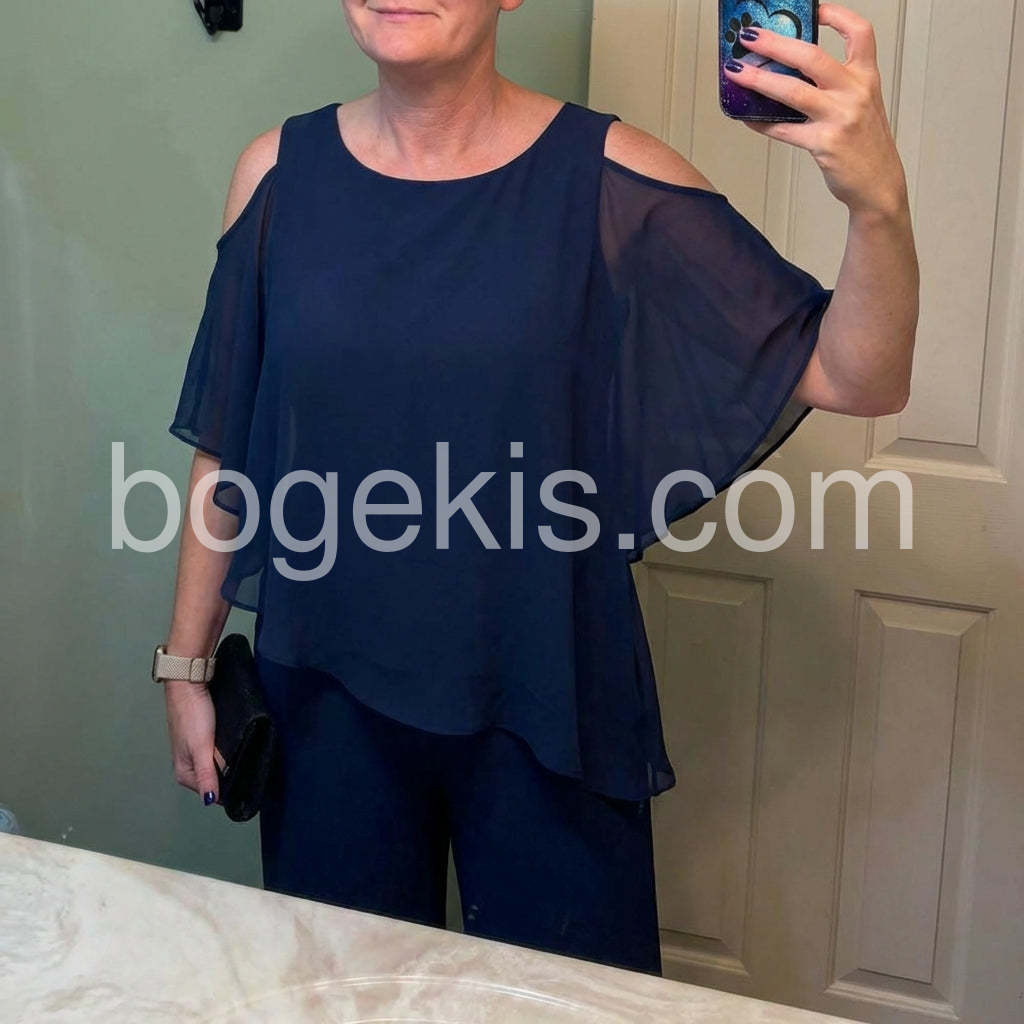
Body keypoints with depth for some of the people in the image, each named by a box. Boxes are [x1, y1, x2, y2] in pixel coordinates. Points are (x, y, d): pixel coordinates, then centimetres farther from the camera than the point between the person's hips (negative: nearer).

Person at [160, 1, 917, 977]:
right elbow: (224, 445, 5)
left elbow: (856, 379, -16)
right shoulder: (279, 173, -3)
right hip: (328, 695, 2)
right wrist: (186, 662, 7)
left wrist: (877, 200, -34)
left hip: (545, 706, -2)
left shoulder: (609, 180, -11)